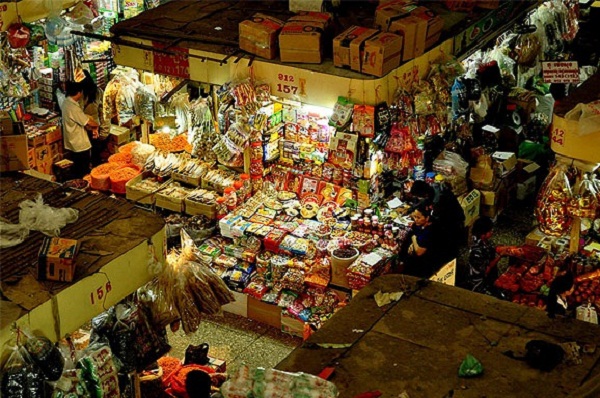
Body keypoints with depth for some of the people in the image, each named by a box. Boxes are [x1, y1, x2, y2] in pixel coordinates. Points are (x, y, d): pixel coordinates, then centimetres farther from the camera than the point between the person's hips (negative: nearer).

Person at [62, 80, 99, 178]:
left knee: (76, 172, 21)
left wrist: (92, 128, -2)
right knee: (83, 174, 4)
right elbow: (89, 123, -22)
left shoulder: (66, 103, 3)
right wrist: (96, 125, 0)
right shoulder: (73, 107, -28)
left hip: (72, 144, 10)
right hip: (80, 146, -10)